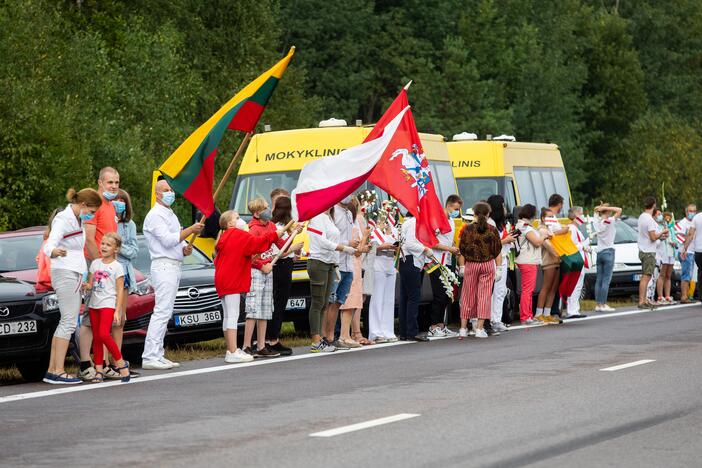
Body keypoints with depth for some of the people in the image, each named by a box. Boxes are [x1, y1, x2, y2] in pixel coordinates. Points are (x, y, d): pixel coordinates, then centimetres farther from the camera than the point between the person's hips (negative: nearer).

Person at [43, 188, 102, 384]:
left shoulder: (77, 220, 17)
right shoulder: (63, 219, -12)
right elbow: (49, 245, -25)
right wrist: (54, 251, -48)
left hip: (75, 274, 10)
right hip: (65, 274, -10)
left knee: (66, 323, 7)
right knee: (69, 322, -14)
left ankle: (52, 370, 6)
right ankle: (58, 371, -18)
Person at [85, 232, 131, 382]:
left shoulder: (117, 266, -1)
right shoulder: (95, 263, 14)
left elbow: (120, 290, -4)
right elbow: (90, 284, 15)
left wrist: (117, 311, -11)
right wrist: (86, 286, -10)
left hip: (108, 304, -6)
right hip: (94, 304, 6)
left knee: (104, 334, -21)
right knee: (96, 338, 4)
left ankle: (120, 363, -9)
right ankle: (99, 370, 7)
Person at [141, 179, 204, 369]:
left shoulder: (171, 215, 22)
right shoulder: (155, 215, -8)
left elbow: (177, 241, 25)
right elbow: (168, 240, -18)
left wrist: (186, 248, 3)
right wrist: (191, 230, -17)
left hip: (174, 266, 10)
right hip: (164, 266, -10)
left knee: (165, 313, 9)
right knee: (162, 312, -15)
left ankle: (157, 356, 10)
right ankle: (150, 357, -18)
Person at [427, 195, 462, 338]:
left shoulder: (452, 222, 19)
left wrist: (456, 250, 9)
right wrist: (450, 249, -16)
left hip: (447, 263, 9)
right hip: (437, 262, -9)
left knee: (446, 296, 10)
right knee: (439, 296, -8)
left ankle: (441, 325, 16)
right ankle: (433, 327, -4)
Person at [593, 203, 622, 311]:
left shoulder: (597, 221, 6)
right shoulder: (610, 221, -10)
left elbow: (595, 211, 24)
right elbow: (619, 210, -13)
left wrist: (600, 208, 4)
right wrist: (606, 208, -11)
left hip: (599, 252, 6)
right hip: (608, 251, -6)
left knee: (599, 280, 7)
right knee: (606, 280, -7)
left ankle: (597, 304, 5)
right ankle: (603, 305, -11)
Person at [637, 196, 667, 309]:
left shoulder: (642, 217, 12)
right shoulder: (649, 219, -19)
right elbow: (653, 237, -21)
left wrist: (660, 236, 21)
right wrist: (663, 232, -5)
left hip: (643, 251, 10)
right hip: (648, 252, -10)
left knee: (645, 277, 15)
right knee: (646, 277, -10)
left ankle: (644, 300, 19)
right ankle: (642, 302, -12)